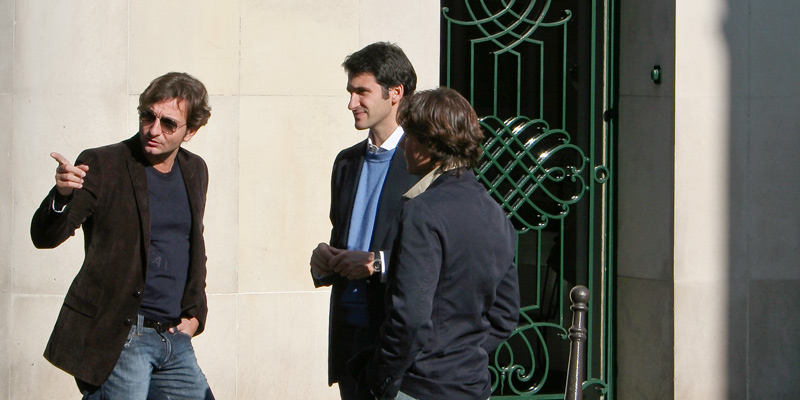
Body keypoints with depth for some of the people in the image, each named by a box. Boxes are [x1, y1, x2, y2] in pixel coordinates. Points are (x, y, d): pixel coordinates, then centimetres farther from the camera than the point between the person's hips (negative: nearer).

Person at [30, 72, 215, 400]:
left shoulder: (195, 171, 11)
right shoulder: (102, 165, -6)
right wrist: (61, 196, -33)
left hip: (176, 341, 6)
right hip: (116, 338, -6)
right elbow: (45, 237, -13)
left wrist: (194, 314, 14)